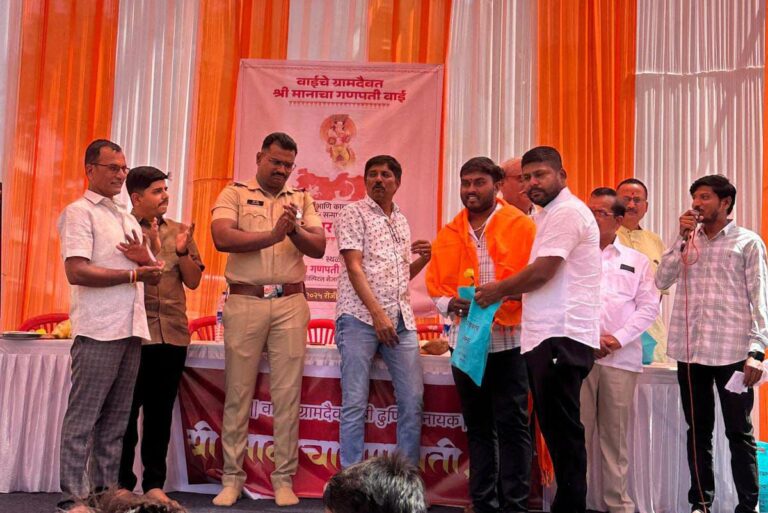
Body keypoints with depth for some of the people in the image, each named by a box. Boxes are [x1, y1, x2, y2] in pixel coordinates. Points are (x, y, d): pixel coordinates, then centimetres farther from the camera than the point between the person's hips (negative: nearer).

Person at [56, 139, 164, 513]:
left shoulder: (128, 219, 22)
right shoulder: (80, 212, -2)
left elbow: (155, 275, 21)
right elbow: (76, 272, -15)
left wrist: (146, 259, -2)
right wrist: (133, 274, -11)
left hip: (132, 329, 7)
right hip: (98, 331, -7)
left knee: (116, 418, 10)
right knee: (83, 417, -2)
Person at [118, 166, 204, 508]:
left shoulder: (179, 231, 10)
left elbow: (193, 281, 8)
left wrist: (182, 251, -9)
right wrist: (149, 249, -20)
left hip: (173, 334, 4)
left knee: (161, 411, 8)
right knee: (127, 409, 3)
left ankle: (154, 483, 17)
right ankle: (122, 482, 14)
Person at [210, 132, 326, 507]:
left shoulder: (302, 200, 13)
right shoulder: (235, 194, 5)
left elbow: (319, 248, 3)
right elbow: (222, 238, -12)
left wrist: (295, 230, -16)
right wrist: (273, 234, -17)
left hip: (290, 304, 2)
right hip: (245, 301, -2)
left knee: (287, 394, 4)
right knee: (238, 392, 5)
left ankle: (284, 479, 13)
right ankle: (232, 478, 16)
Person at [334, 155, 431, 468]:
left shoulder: (401, 220, 20)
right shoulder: (354, 213, 2)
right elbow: (354, 267, -9)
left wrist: (423, 259, 5)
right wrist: (378, 313, -18)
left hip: (401, 319, 6)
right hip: (360, 317, -5)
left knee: (413, 400, 2)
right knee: (355, 403, -4)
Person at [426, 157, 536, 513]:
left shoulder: (521, 226, -3)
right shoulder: (449, 233, 10)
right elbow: (435, 286, 11)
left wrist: (504, 298, -21)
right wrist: (451, 304, -9)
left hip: (508, 340, -4)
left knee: (511, 425, -1)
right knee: (477, 426, 12)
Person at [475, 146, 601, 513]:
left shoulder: (566, 212, -9)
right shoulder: (549, 214, 22)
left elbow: (542, 272, -16)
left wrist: (499, 290, -2)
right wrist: (506, 294, 10)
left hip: (561, 336, -10)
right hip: (548, 334, 10)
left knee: (562, 428, -6)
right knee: (557, 428, 14)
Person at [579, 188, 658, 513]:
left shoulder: (636, 261, 13)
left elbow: (649, 306, 6)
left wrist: (619, 337, -7)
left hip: (621, 356, 1)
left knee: (616, 433, 7)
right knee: (577, 431, 1)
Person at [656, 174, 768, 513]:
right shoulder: (688, 240, 13)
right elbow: (662, 282, 2)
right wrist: (683, 238, -3)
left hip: (732, 351, -4)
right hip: (689, 349, 4)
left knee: (739, 432, 3)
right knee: (698, 431, 11)